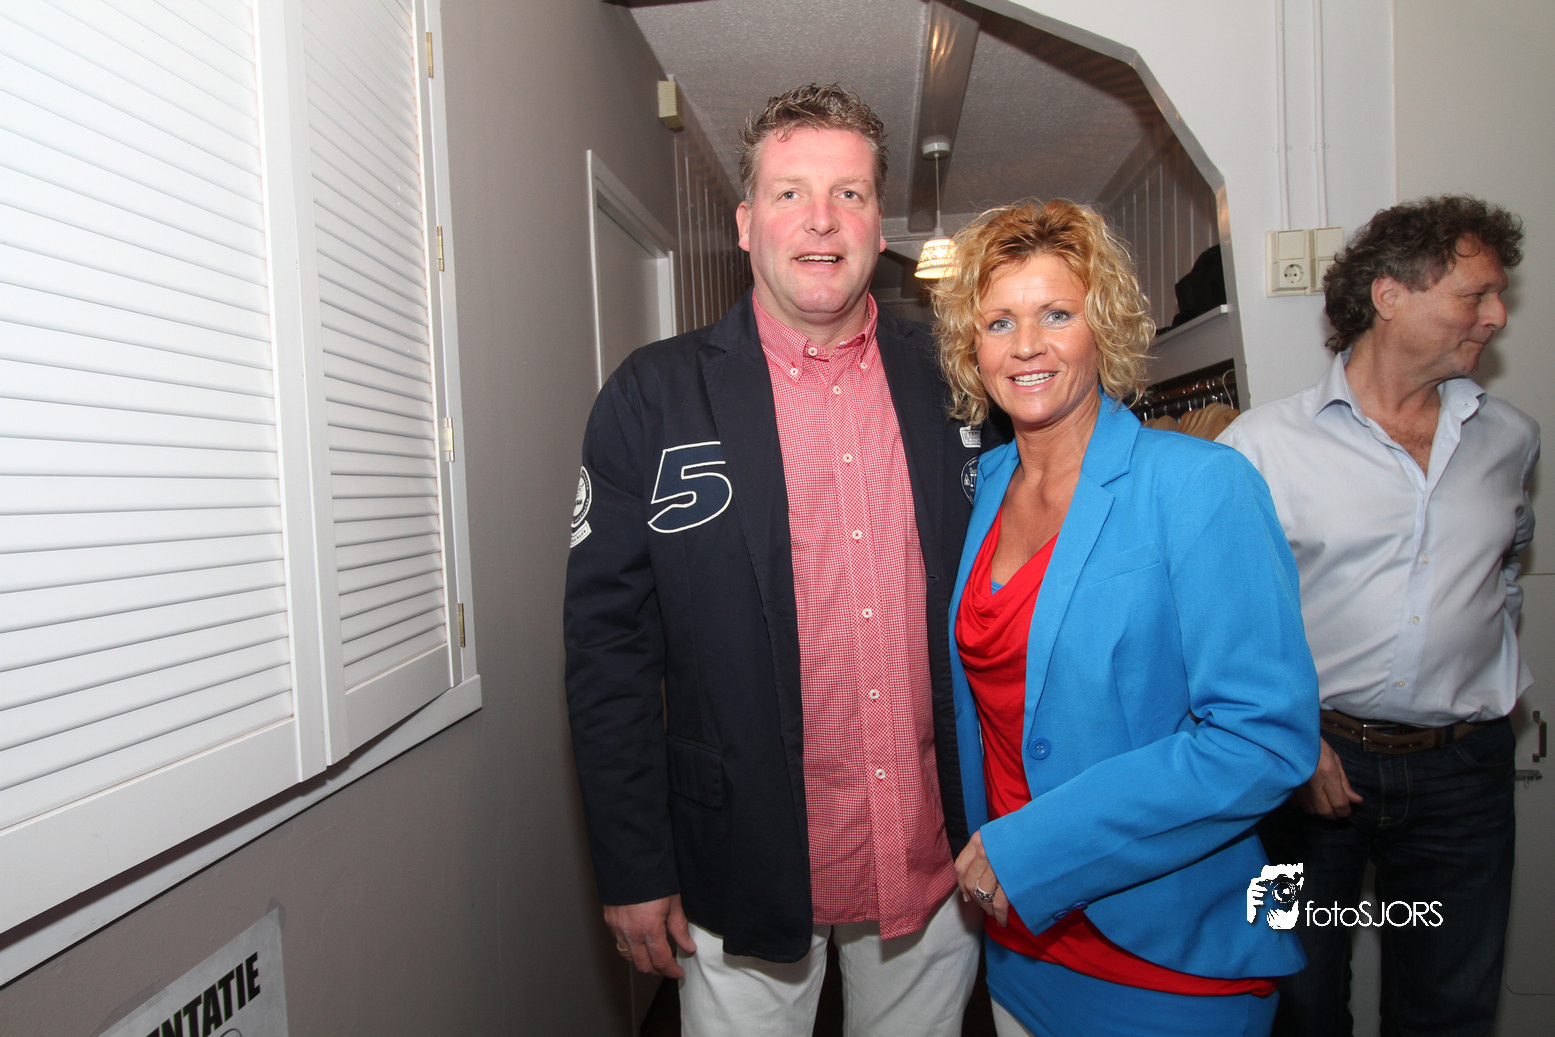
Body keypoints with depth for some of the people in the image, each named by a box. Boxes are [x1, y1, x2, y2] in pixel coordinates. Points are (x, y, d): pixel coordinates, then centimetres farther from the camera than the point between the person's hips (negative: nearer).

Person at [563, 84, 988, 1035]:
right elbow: (610, 646, -7)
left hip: (939, 864, 3)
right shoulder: (652, 398, -7)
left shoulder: (954, 384, 0)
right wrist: (634, 873, -7)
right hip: (744, 875, -2)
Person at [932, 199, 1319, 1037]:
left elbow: (1269, 737, -22)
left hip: (1168, 950, -4)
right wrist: (981, 852, 5)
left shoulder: (1202, 486, -17)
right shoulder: (984, 486, 1)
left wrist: (1037, 850, -22)